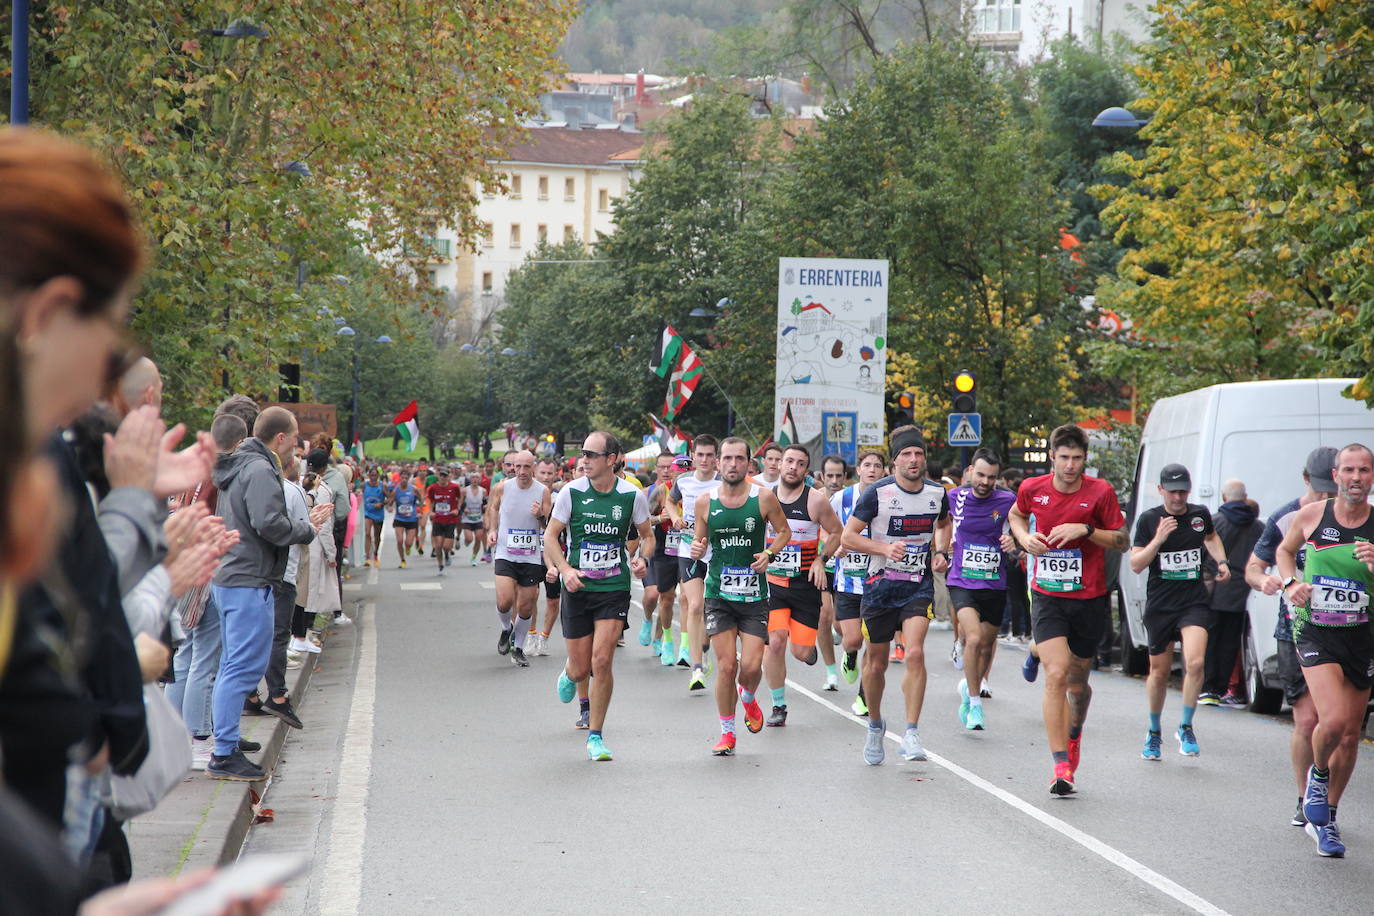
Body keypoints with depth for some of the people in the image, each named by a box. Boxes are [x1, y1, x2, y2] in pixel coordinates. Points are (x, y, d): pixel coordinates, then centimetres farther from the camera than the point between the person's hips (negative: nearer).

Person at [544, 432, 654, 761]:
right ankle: (569, 674, 44)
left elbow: (647, 535, 11)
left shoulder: (632, 496, -4)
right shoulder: (571, 492, -4)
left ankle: (595, 736, 0)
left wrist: (643, 559, -10)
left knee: (602, 661, -14)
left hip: (614, 588, -1)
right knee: (581, 668, 3)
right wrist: (565, 569, -14)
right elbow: (550, 536, 2)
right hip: (577, 587, 1)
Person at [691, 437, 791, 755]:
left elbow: (784, 531, 10)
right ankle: (727, 733, 11)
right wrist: (696, 550, -14)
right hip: (719, 595, 1)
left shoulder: (764, 497, -3)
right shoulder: (705, 502, 1)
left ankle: (748, 698, 29)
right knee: (727, 666, -5)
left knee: (751, 666, -8)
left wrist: (769, 553, -8)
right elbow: (699, 544, 10)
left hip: (754, 595, 0)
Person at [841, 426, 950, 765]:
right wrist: (885, 548, -20)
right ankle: (875, 726, 34)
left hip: (920, 585, 1)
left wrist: (941, 552, 5)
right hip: (881, 584, -1)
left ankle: (911, 733, -15)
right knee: (876, 662, 9)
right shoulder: (878, 492, -10)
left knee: (915, 653, -19)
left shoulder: (937, 493, 2)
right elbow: (848, 537, -6)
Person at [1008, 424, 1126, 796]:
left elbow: (1122, 541, -1)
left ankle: (1074, 732, 45)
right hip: (1047, 598, 0)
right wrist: (1025, 538, 0)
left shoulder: (1100, 492, -7)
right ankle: (1061, 766, -16)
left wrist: (1085, 530, -17)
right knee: (1056, 674, -18)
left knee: (1077, 683, 11)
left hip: (1088, 600, 0)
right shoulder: (1032, 489, -2)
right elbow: (1016, 515, 21)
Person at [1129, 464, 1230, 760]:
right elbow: (1136, 565, -8)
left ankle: (1186, 728, -2)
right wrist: (1159, 539, -21)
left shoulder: (1200, 515, 4)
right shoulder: (1149, 519, -4)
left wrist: (1220, 561, 12)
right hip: (1159, 604, -1)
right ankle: (1153, 732, 30)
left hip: (1195, 602, 1)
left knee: (1195, 663, -20)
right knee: (1160, 672, 9)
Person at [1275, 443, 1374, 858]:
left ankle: (1324, 818, 27)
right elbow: (1285, 550, 19)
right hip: (1315, 633, -2)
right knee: (1333, 719, -22)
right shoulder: (1310, 516, -2)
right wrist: (1290, 583, 0)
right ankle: (1318, 775, 12)